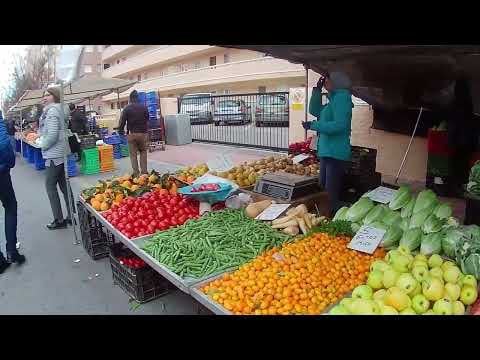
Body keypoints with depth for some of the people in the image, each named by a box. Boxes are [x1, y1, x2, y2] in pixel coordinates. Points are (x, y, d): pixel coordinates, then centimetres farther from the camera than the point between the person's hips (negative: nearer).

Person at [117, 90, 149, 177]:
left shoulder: (127, 108, -4)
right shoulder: (144, 107, 1)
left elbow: (122, 121, -4)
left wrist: (120, 130, 11)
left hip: (132, 134, -1)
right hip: (143, 133, 1)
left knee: (133, 154, 6)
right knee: (143, 152, 15)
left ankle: (136, 173, 5)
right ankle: (144, 171, 8)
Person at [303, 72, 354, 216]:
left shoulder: (342, 97, -12)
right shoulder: (334, 99, 17)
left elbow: (340, 125, -23)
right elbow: (314, 110, 26)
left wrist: (313, 125, -18)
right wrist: (317, 90, 15)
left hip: (335, 154, -10)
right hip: (327, 152, 10)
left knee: (332, 193, -8)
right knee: (324, 188, 17)